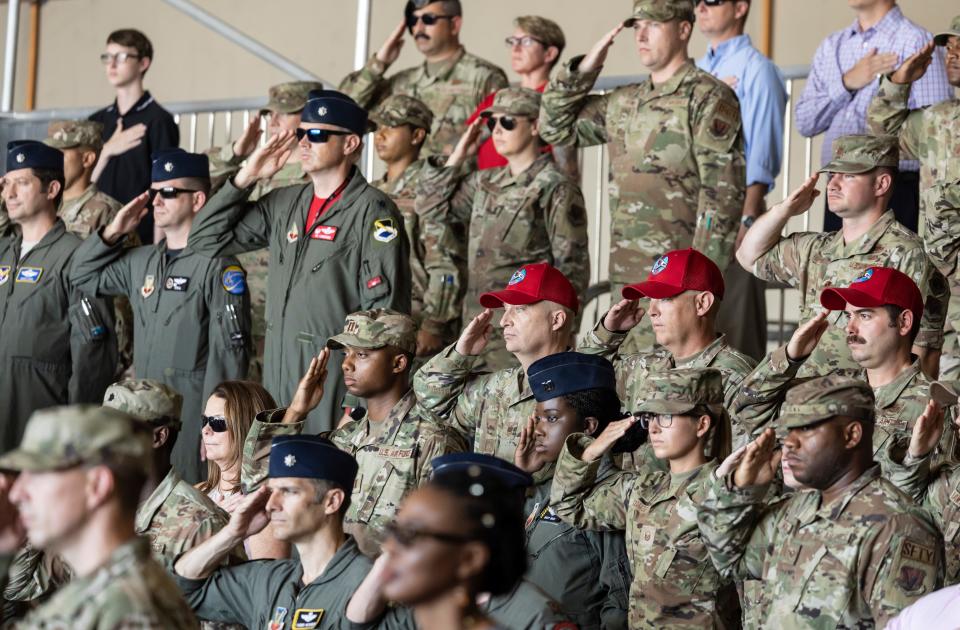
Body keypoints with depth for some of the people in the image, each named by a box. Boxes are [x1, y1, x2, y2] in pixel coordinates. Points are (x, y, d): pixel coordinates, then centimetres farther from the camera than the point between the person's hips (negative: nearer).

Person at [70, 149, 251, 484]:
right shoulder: (141, 261, 12)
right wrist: (113, 232, 11)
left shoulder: (218, 266, -11)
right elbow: (84, 276, 25)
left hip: (192, 408, -8)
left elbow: (230, 350, -15)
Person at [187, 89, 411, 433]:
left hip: (334, 382, -7)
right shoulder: (284, 204, 11)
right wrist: (246, 177, 5)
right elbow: (205, 240, 15)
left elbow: (385, 313, -13)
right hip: (278, 379, 7)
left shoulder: (373, 211, -10)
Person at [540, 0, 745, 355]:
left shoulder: (708, 99, -7)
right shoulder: (624, 103, 16)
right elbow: (555, 127, 23)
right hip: (625, 274, 8)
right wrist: (583, 69, 10)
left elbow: (723, 193, -13)